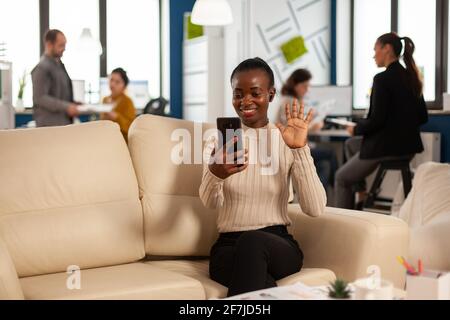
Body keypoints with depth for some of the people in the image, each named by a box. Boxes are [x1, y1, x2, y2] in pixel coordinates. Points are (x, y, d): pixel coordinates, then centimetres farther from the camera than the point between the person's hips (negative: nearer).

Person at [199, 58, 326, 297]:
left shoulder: (287, 141, 4)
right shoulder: (219, 141, 7)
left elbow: (315, 209, -10)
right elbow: (210, 203, -12)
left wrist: (300, 150, -20)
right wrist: (216, 173, -35)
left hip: (278, 244, 1)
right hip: (229, 246, 0)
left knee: (252, 241, -35)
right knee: (263, 287, -35)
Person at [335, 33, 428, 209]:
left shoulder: (382, 79, -17)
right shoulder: (412, 77, 7)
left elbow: (376, 120, -20)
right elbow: (422, 117, 12)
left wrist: (356, 129, -3)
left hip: (387, 147, -8)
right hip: (408, 145, 8)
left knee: (341, 178, 13)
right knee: (351, 144, 30)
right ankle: (361, 191, 28)